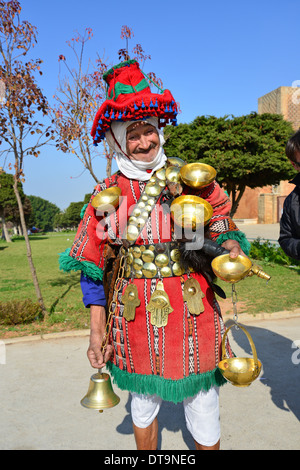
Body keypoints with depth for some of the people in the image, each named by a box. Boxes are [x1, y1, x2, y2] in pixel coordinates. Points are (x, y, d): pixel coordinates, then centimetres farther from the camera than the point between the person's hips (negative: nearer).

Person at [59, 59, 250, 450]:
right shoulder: (107, 194, -2)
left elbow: (223, 229, 3)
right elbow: (93, 267, 1)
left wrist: (231, 247, -21)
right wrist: (97, 329, -3)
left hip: (193, 314, -1)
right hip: (135, 319, 1)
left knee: (203, 411, 11)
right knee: (143, 403, 21)